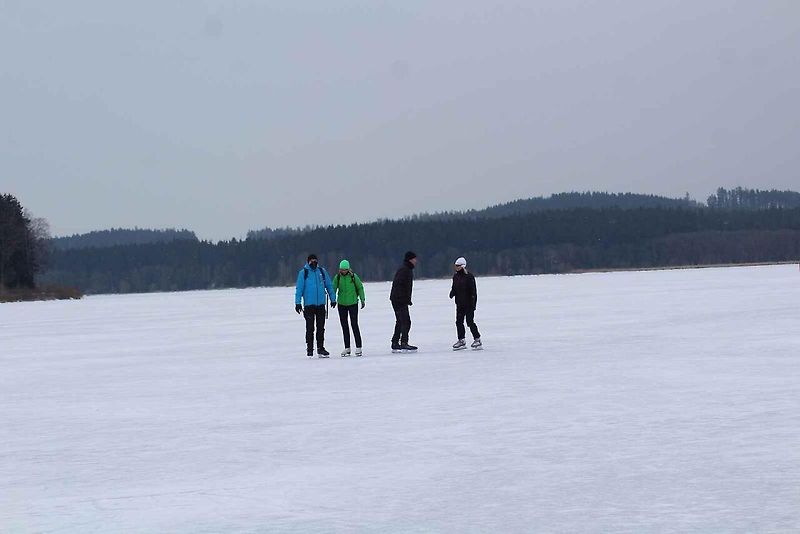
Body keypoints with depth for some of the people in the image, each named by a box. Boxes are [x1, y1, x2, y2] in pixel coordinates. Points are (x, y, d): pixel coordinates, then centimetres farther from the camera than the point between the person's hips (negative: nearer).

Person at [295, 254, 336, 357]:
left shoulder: (322, 272, 8)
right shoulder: (303, 273, -2)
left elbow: (329, 286, 15)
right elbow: (299, 288, -2)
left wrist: (333, 299, 14)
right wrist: (297, 303, -7)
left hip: (321, 303, 3)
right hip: (309, 305, -3)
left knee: (321, 328, 6)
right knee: (310, 328, -4)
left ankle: (320, 348, 13)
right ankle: (309, 349, 3)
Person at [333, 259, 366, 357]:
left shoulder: (353, 276, -6)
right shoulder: (337, 277, -1)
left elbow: (360, 288, 3)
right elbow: (333, 288, 3)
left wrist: (362, 300, 2)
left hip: (353, 303, -3)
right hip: (342, 304, 3)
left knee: (354, 325, -6)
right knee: (344, 326, 7)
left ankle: (358, 347, -1)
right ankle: (347, 348, 14)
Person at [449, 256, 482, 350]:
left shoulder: (469, 276, -12)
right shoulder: (455, 276, 10)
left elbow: (473, 290, -13)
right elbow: (454, 288, 18)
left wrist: (473, 303, -17)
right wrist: (452, 293, -5)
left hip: (469, 304, -7)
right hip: (459, 303, 7)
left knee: (470, 322, -6)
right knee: (459, 322, 5)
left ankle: (477, 339, 4)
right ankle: (461, 341, 13)